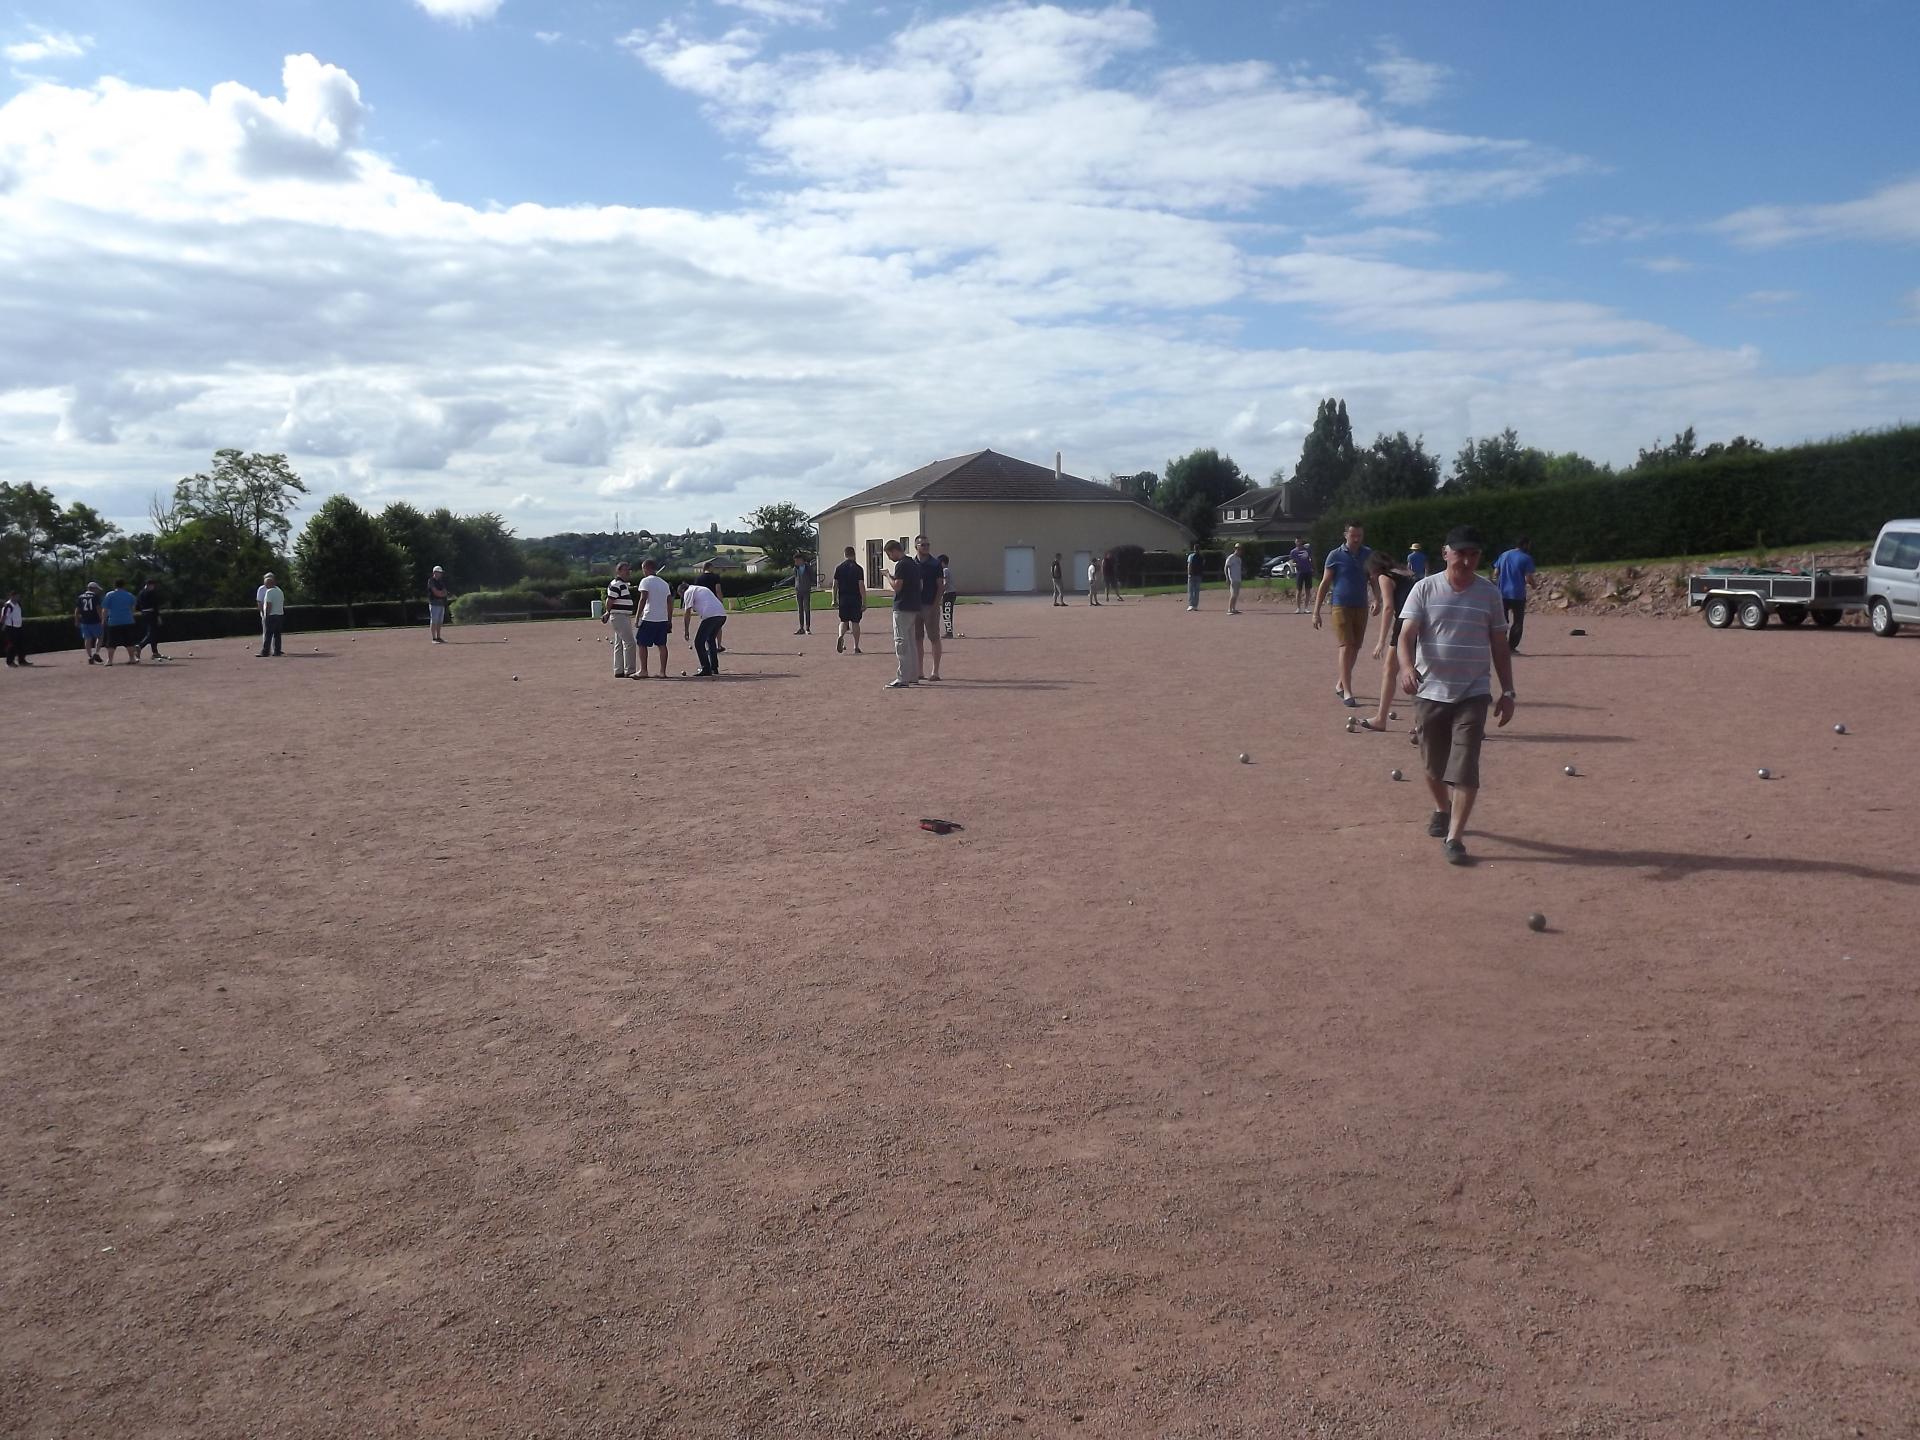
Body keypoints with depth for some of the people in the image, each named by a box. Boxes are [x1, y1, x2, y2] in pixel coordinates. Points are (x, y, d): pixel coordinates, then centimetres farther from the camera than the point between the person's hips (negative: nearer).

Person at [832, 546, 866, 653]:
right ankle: (856, 647, 7)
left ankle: (840, 636, -17)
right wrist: (864, 602, -8)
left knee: (844, 621, 13)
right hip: (855, 600, -2)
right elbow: (861, 586, -10)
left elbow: (835, 585, 5)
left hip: (843, 600, 2)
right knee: (855, 622, 5)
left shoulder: (838, 568, 3)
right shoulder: (858, 568, -6)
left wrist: (834, 600, 12)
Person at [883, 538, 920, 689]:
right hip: (914, 607, 10)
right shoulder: (914, 564, 15)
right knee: (911, 642, 15)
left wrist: (888, 576, -4)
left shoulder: (901, 565, -14)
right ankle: (913, 676, 18)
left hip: (902, 608, -9)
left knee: (901, 643, -8)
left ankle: (902, 678, -10)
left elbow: (897, 587, -20)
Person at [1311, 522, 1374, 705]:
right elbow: (1324, 584, -1)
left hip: (1361, 607, 4)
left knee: (1355, 648, 10)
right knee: (1346, 647, -11)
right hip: (1341, 607, -4)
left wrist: (1377, 599, -11)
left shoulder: (1368, 555, 8)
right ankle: (1347, 692, -11)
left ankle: (1340, 684, 27)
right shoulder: (1336, 556, -3)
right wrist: (1316, 612, -5)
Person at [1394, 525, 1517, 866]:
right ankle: (1441, 810, 42)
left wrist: (1507, 692, 6)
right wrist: (1407, 666, -32)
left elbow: (1499, 646, 9)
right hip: (1430, 692, 0)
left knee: (1465, 769, -10)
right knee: (1433, 764, 14)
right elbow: (1407, 634, -12)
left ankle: (1454, 838, -4)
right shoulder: (1425, 589, -3)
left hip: (1473, 694, 0)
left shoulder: (1489, 593, 3)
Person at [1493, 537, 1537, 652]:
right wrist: (1532, 585, 9)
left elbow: (1495, 574, 9)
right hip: (1518, 595, -4)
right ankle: (1511, 647, 2)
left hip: (1503, 594, 4)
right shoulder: (1526, 558, -6)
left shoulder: (1504, 555, 9)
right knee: (1517, 622, 6)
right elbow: (1528, 578, -11)